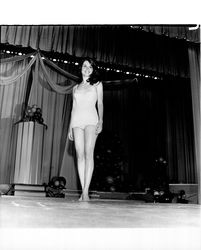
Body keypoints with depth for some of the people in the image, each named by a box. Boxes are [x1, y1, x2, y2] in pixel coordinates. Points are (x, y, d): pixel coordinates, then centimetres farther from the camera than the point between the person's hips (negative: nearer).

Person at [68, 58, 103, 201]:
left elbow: (100, 103, 5)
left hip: (91, 120, -3)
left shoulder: (97, 84, 14)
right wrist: (70, 127, 14)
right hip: (77, 121, 3)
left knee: (88, 153, -17)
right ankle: (83, 192, -4)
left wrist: (100, 121, -10)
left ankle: (86, 191, -20)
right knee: (80, 155, -5)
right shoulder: (76, 87, 22)